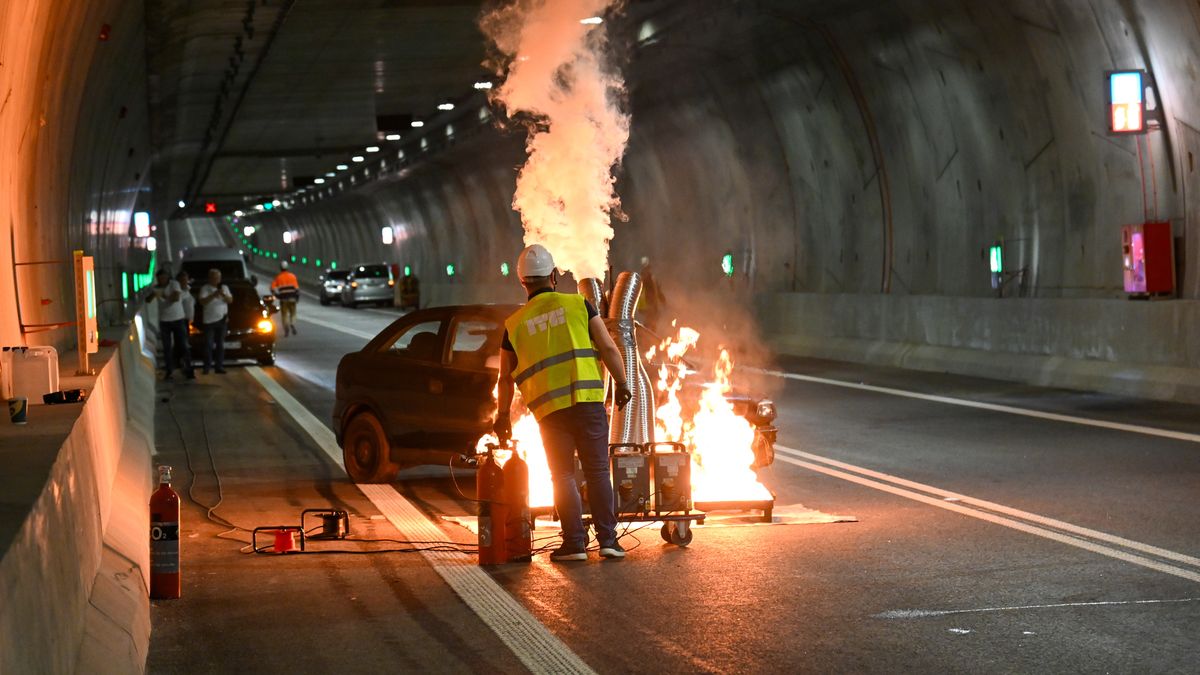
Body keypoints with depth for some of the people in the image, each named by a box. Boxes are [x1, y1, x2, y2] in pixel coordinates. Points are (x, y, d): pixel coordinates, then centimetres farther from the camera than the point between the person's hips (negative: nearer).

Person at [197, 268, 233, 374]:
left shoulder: (224, 288, 13)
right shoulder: (205, 288, -2)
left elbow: (230, 300, 6)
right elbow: (202, 302, -12)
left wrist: (223, 295, -12)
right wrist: (213, 295, -20)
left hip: (222, 319, 4)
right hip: (209, 320, -4)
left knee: (220, 344, 5)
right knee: (209, 345, -5)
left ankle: (219, 366, 8)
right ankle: (207, 366, -1)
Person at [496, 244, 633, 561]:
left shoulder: (515, 324, 8)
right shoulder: (578, 305, 4)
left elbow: (506, 377, 13)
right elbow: (608, 348, -1)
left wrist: (502, 416, 23)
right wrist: (621, 384, 11)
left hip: (549, 410, 1)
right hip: (588, 402, -1)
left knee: (563, 476, 9)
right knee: (598, 472, 6)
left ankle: (574, 542, 3)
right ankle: (608, 539, 2)